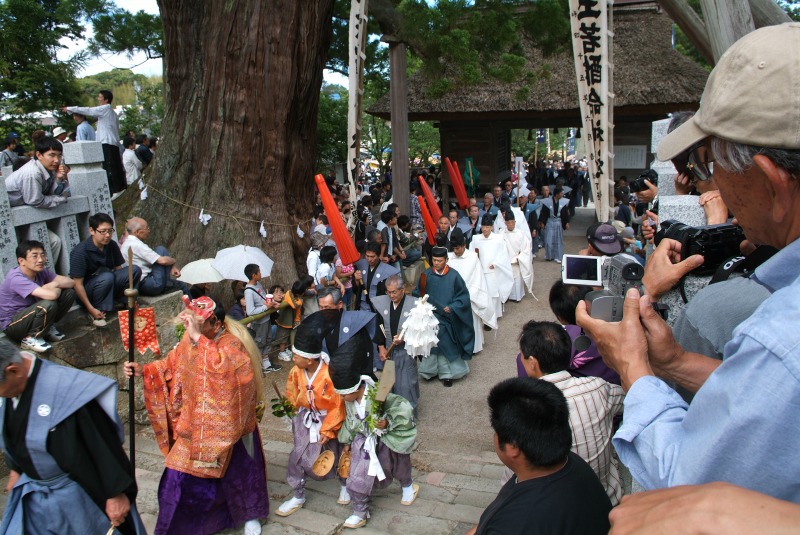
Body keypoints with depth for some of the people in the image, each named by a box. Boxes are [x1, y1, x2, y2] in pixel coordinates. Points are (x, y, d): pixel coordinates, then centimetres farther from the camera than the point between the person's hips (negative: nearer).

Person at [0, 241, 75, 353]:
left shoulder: (41, 272, -5)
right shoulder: (16, 278, -29)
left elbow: (70, 282, -4)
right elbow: (51, 295, -41)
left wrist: (55, 284, -22)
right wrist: (57, 288, -18)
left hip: (32, 315, 8)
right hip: (12, 325, -8)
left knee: (69, 292, -5)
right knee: (48, 304, -35)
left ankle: (47, 327, 8)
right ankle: (31, 338, -10)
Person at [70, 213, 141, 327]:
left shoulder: (112, 245, -4)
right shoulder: (80, 252, -22)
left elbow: (119, 269, 2)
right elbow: (78, 284, -22)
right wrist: (91, 309, -26)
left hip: (107, 286, 6)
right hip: (86, 292, -5)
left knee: (135, 269, -15)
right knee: (107, 277, -36)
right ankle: (98, 313, -17)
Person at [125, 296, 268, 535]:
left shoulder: (232, 345, -26)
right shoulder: (190, 340, -6)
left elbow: (222, 368, -46)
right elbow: (172, 366, 8)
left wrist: (199, 339, -43)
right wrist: (144, 370, -6)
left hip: (226, 427, -5)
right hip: (195, 425, 5)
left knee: (237, 473, 16)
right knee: (180, 478, 7)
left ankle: (250, 515, 44)